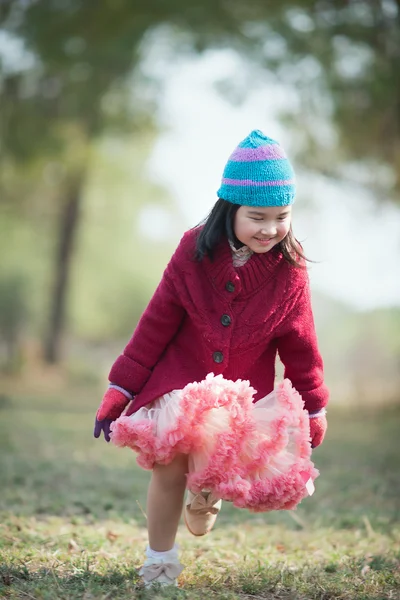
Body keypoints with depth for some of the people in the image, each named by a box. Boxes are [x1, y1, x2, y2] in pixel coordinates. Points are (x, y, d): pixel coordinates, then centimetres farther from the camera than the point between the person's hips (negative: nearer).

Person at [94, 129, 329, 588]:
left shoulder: (289, 271, -8)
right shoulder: (195, 253, -10)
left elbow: (300, 348, 2)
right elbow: (156, 326, -5)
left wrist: (313, 412, 6)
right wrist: (118, 392, -3)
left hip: (244, 396, 1)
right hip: (180, 383, 0)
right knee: (168, 468, -8)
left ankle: (206, 496, 35)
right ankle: (158, 567, 18)